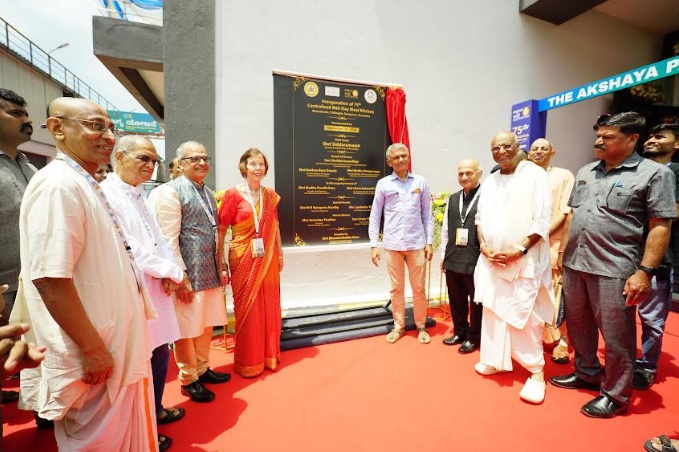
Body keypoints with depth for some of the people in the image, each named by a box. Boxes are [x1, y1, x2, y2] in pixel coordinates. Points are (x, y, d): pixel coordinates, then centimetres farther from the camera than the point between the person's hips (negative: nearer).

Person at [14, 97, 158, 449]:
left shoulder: (88, 186, 11)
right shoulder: (58, 185, -19)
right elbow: (50, 279, -25)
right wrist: (93, 348, -19)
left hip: (118, 347, 9)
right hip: (95, 357, -9)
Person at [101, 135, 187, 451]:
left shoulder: (139, 195, 13)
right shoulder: (107, 194, -15)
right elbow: (127, 249, -21)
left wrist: (169, 272, -5)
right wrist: (171, 272, -10)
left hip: (155, 288, 9)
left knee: (159, 354, 20)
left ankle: (155, 410, 42)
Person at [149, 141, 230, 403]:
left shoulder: (208, 193, 12)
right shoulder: (171, 191, -10)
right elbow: (169, 239, -15)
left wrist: (221, 269, 15)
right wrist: (181, 277, -17)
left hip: (211, 274, 7)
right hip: (189, 275, -7)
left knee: (207, 325, 18)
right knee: (187, 329, 8)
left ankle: (202, 369, 37)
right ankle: (189, 380, 27)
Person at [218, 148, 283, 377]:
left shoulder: (270, 195, 7)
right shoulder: (233, 194, -7)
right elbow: (221, 229, -7)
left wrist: (280, 254, 13)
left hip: (267, 259, 4)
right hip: (244, 258, -4)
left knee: (269, 306, 12)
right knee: (247, 308, 7)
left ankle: (268, 354, 32)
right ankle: (248, 362, 25)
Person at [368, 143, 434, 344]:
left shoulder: (420, 182, 4)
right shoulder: (383, 184, 2)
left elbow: (427, 215, 7)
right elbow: (375, 216, 3)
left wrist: (429, 242, 2)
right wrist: (373, 245, -1)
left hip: (416, 244, 1)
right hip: (392, 245, 0)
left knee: (419, 288, 10)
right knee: (397, 288, 11)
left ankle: (421, 326, 27)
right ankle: (399, 326, 26)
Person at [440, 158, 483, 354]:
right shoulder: (452, 199, 11)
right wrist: (443, 254, 13)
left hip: (476, 260, -6)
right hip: (453, 259, 6)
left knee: (476, 302, 13)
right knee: (456, 300, 18)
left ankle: (473, 338, 32)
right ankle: (459, 332, 39)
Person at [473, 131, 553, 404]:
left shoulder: (534, 174, -4)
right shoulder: (490, 181, 13)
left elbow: (542, 220, -10)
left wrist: (519, 250, -16)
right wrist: (484, 246, -2)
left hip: (524, 261, -5)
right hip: (491, 260, 6)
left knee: (525, 317, -3)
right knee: (492, 311, 11)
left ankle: (536, 371, 15)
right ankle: (496, 359, 28)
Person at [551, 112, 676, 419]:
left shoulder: (654, 173, -4)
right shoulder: (585, 172, 11)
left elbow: (660, 227, -8)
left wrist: (645, 271, -14)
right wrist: (562, 250, 12)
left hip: (614, 269, -5)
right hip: (574, 264, 6)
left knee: (616, 337, 8)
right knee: (578, 328, 17)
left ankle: (615, 395, 26)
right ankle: (586, 374, 37)